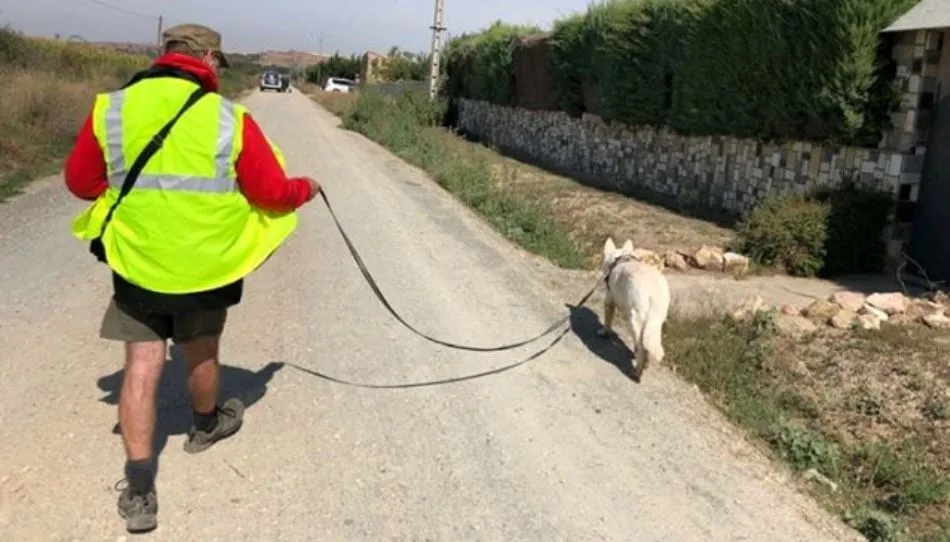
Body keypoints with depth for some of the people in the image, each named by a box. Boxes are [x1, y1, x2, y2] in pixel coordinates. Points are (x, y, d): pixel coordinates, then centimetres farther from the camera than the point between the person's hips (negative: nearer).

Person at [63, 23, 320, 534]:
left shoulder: (109, 109, -5)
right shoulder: (230, 120, -12)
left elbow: (80, 182, 7)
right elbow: (274, 194, -6)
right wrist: (307, 187, 16)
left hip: (137, 263, 1)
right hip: (207, 263, -1)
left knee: (142, 367, 5)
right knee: (201, 354, 22)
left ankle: (139, 492, 3)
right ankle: (204, 425, 49)